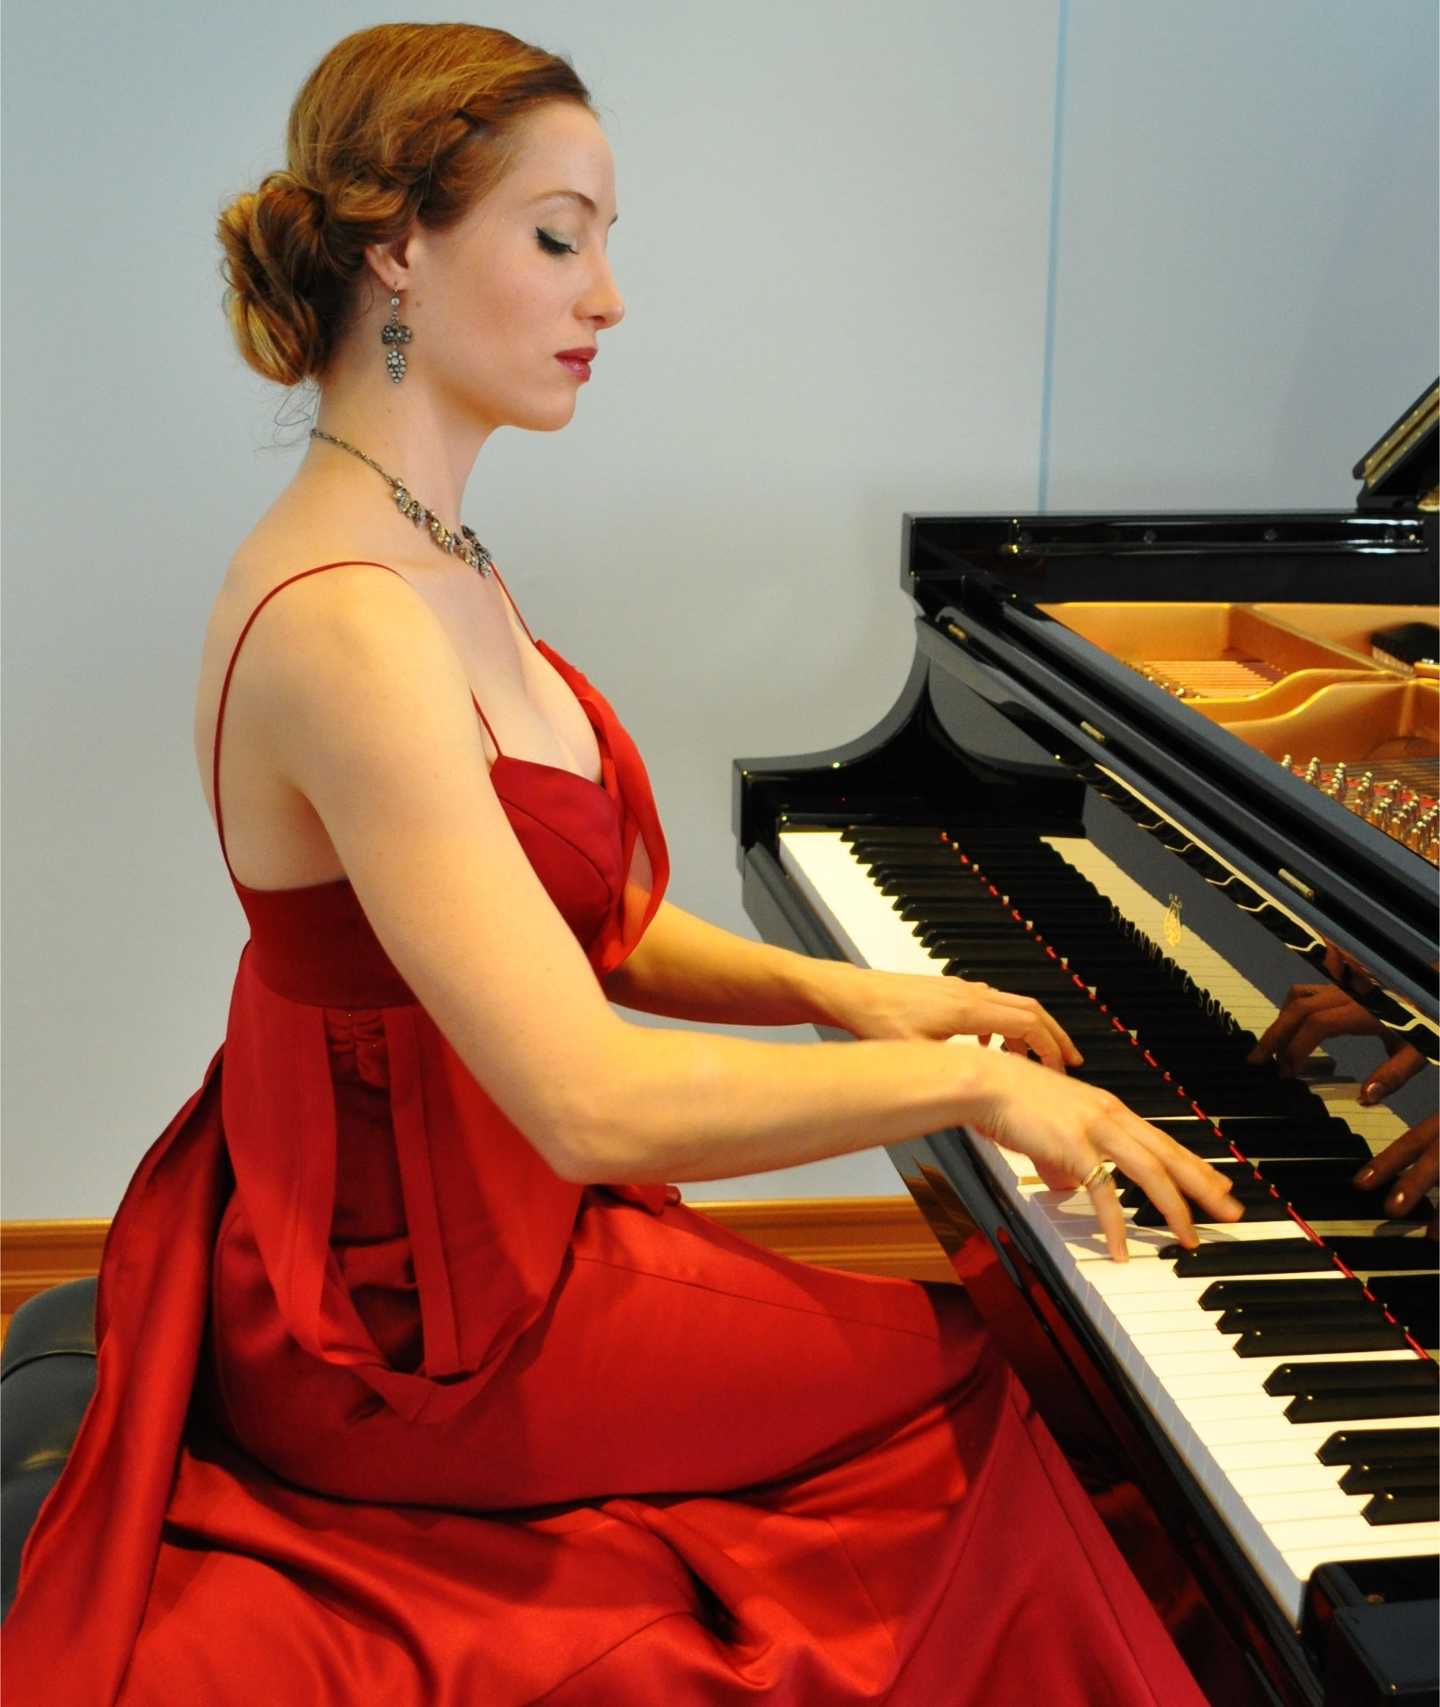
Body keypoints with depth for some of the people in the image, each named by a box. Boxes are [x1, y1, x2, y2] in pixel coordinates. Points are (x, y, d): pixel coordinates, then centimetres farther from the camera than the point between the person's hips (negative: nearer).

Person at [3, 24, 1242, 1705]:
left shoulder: (435, 562, 5)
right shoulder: (343, 624, -27)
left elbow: (573, 931, 8)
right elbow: (597, 1103, -34)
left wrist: (831, 991, -6)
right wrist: (971, 1080, -24)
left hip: (450, 1231, 9)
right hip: (416, 1334, -9)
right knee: (984, 1380, -1)